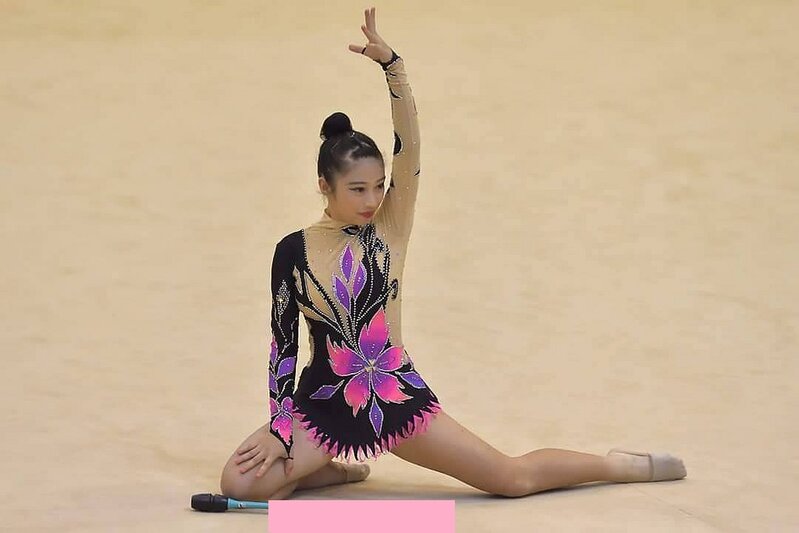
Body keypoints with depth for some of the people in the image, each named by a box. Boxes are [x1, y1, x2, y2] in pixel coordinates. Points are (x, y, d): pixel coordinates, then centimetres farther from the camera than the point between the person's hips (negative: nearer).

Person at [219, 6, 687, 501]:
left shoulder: (390, 229, -5)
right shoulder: (293, 251, -6)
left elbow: (409, 149, -19)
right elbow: (284, 340, -3)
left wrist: (393, 65, -32)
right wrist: (279, 428, -8)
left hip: (397, 396, 0)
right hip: (326, 405, 0)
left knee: (514, 477, 4)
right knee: (240, 483, -18)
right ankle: (341, 467, 10)